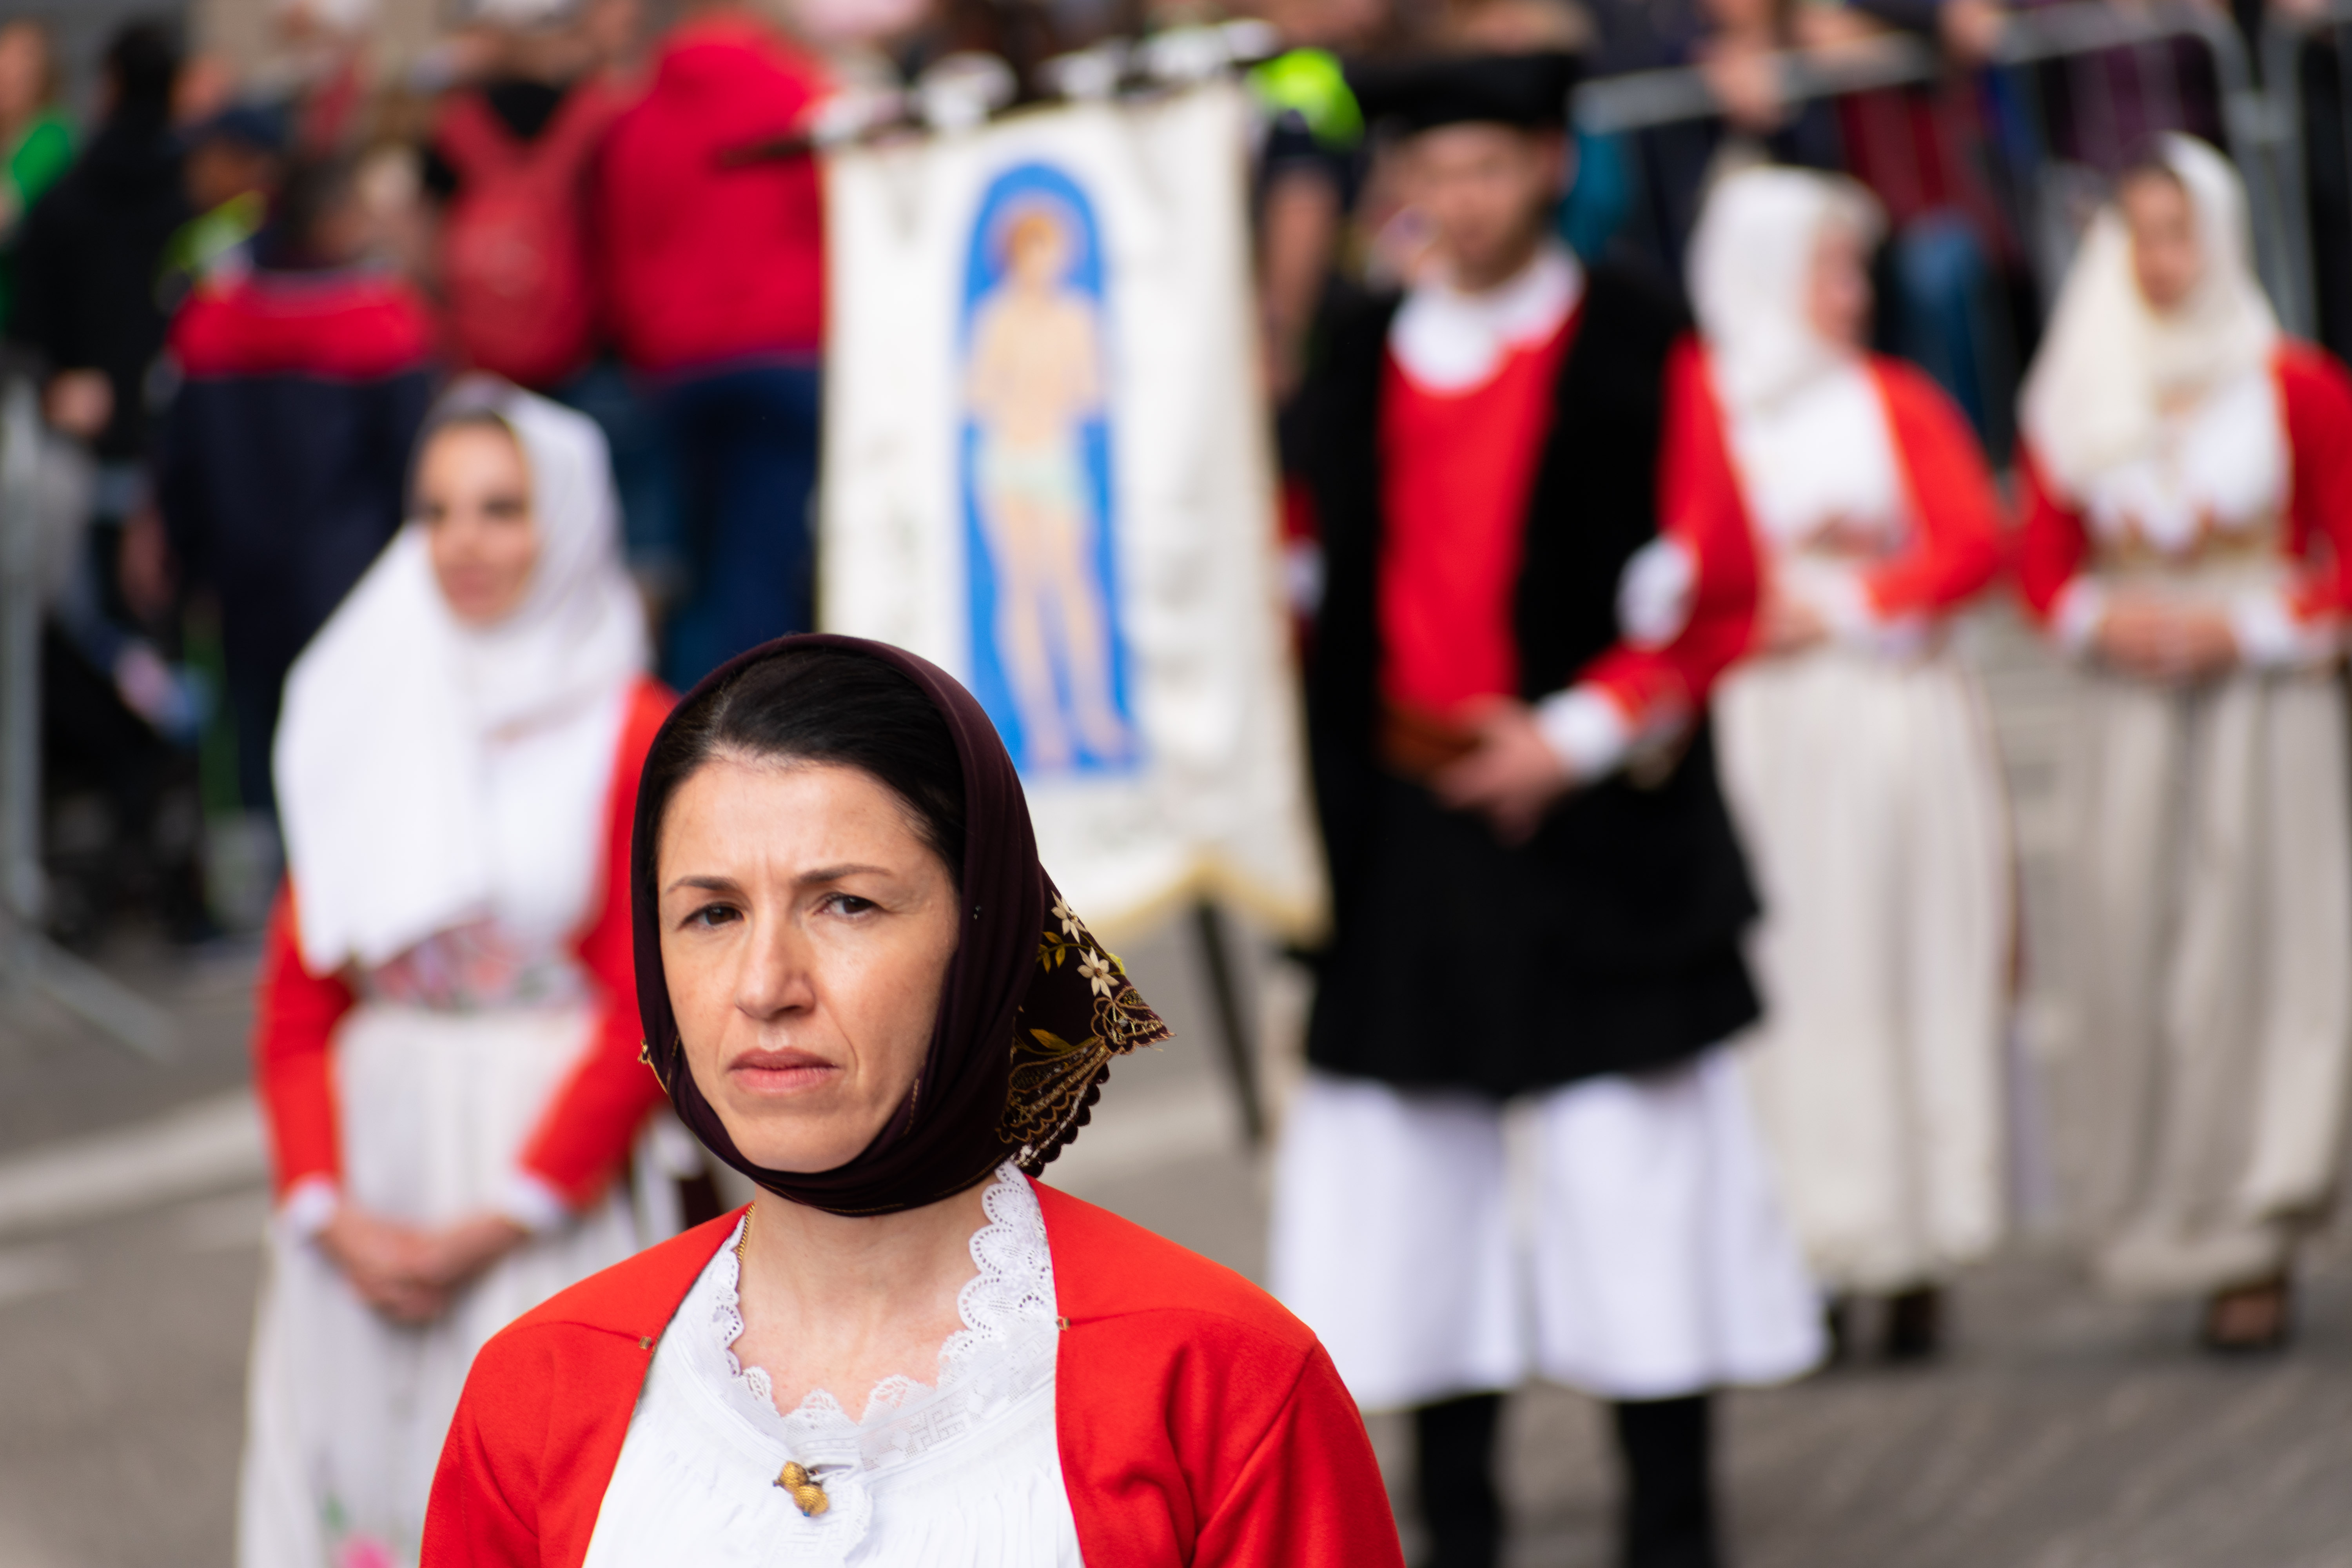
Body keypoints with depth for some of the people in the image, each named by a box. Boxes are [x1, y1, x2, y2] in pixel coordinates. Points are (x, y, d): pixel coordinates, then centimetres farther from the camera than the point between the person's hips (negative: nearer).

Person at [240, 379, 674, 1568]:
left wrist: (496, 1223, -13)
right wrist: (331, 1211, -5)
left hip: (549, 1186, -4)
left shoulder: (632, 738, -2)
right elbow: (294, 1002, 10)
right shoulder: (363, 725, 12)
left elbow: (646, 1018, -7)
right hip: (366, 1171, 4)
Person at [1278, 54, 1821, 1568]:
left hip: (1596, 819, -4)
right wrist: (1334, 778, 6)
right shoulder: (1364, 357, 12)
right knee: (1412, 1161, 3)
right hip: (1403, 816, 4)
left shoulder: (1637, 348, 0)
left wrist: (1574, 734, -12)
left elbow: (1712, 589, -3)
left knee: (1630, 1158, -3)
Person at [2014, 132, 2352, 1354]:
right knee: (2132, 954, -1)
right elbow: (2042, 561, 11)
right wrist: (2101, 622, -8)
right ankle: (2156, 1206, 14)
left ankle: (2254, 1248, -4)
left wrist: (2248, 628, -12)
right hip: (2131, 716, 3)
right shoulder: (2075, 399, 6)